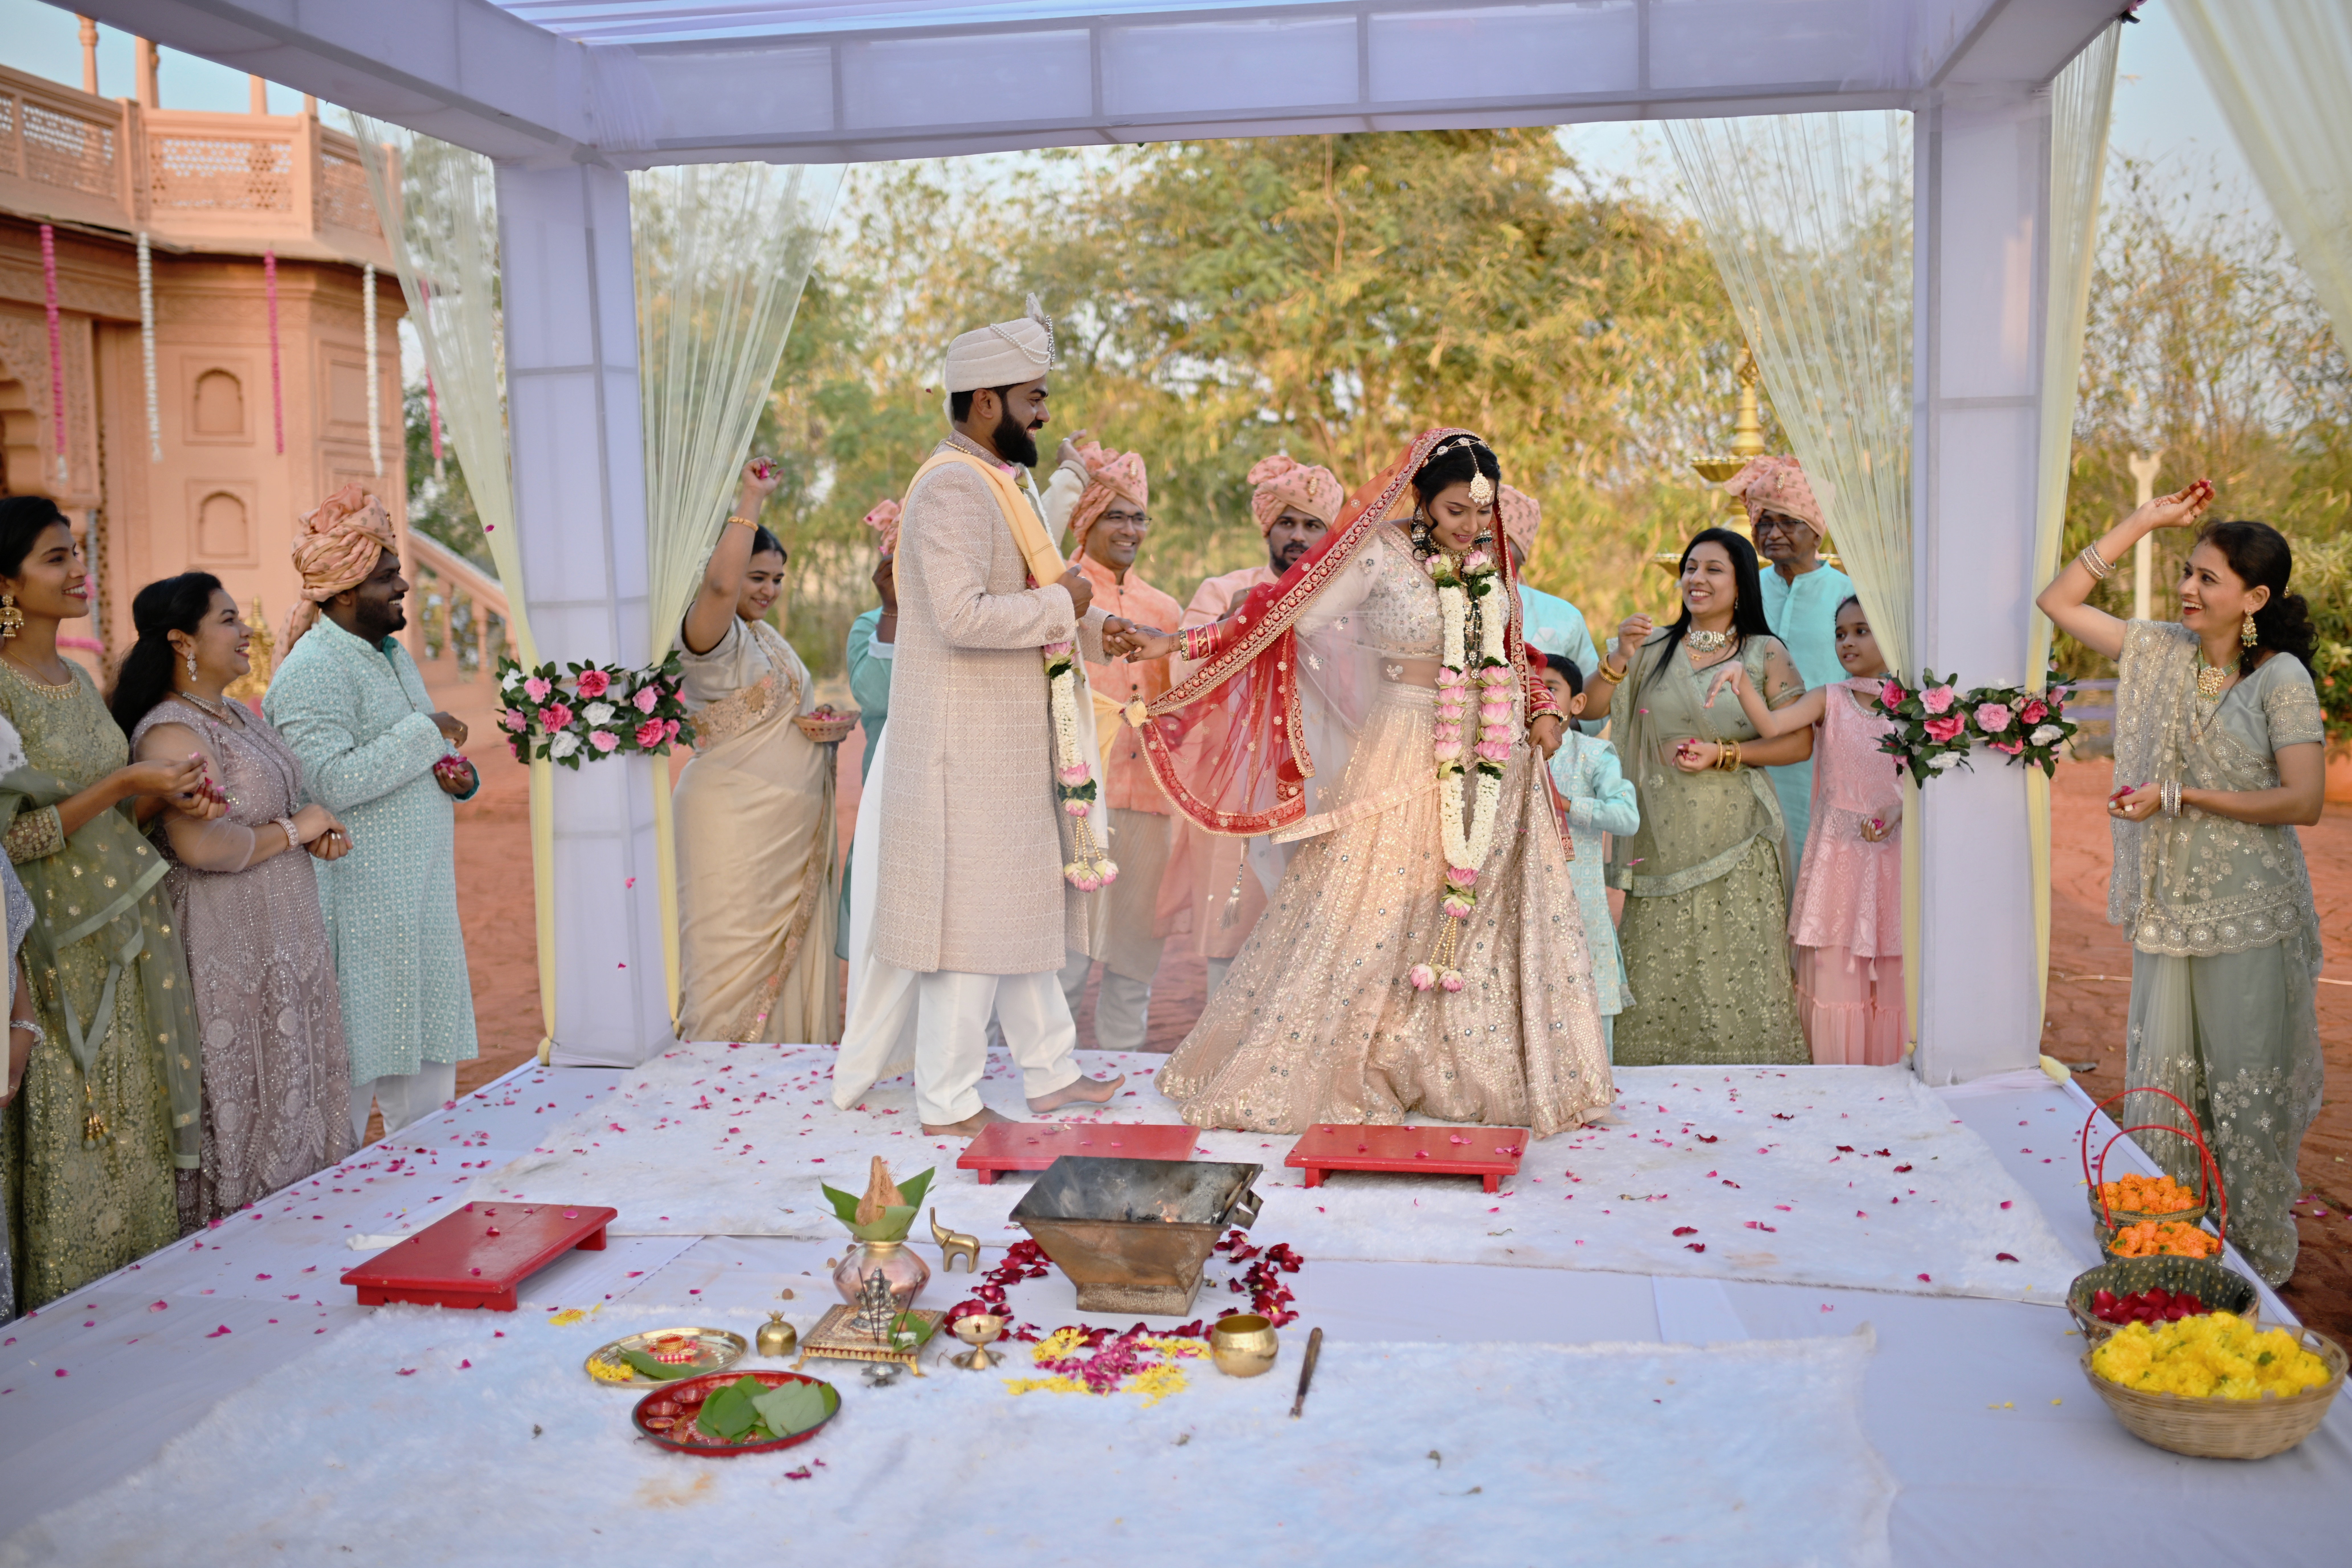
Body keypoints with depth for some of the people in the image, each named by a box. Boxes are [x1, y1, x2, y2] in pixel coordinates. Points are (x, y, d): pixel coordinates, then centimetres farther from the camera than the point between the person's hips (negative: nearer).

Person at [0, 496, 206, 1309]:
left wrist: (167, 797, 1)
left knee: (140, 1138, 12)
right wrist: (125, 784, -18)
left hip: (129, 938, 8)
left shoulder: (77, 678, 12)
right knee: (70, 1147, 0)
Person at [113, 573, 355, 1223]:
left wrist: (321, 834, 6)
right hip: (228, 956, -9)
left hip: (285, 944, 9)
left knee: (296, 1098, 13)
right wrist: (294, 831, -14)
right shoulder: (171, 732, -16)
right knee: (241, 1118, -1)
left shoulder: (242, 716, 14)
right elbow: (200, 845, -28)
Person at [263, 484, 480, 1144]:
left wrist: (459, 774, 3)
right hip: (360, 907, -9)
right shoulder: (312, 670, -15)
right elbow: (333, 782, -27)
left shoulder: (393, 654, 15)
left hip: (420, 897, 9)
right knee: (351, 1071, 0)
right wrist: (426, 734, -19)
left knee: (427, 1069, 15)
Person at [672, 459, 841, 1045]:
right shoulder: (712, 632, -11)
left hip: (791, 827, 9)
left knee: (788, 952, 11)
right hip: (735, 824, -9)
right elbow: (720, 583, -34)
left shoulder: (767, 636, 18)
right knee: (736, 955, -7)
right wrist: (751, 499, -24)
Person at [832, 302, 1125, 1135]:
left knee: (1028, 903, 16)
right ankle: (948, 1102, 10)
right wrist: (1061, 606, -17)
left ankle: (1051, 1070, 28)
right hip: (967, 746, -10)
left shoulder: (997, 483, 14)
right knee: (975, 915, -2)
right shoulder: (954, 488, -19)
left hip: (1010, 742, 10)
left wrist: (1093, 624, 13)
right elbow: (963, 614, -29)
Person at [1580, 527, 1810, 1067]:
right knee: (1658, 966, 1)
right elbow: (1590, 710, 3)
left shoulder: (1766, 653, 5)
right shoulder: (1654, 648, 10)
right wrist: (1621, 658, -12)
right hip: (1664, 835, 2)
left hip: (1734, 836, -2)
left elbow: (1800, 742, 0)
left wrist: (1723, 754, -10)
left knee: (1737, 963, -3)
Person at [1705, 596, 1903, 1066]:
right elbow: (1771, 725, -15)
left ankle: (1890, 1075, 17)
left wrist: (1896, 812, -14)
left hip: (1894, 852, 0)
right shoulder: (1829, 701, 2)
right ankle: (1835, 1078, 9)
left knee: (1893, 976, 4)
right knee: (1833, 972, -1)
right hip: (1837, 854, 0)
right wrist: (1739, 675, -28)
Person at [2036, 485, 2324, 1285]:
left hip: (2249, 917, -5)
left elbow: (2303, 801, -16)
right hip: (2168, 905, 5)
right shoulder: (2162, 651, 6)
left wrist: (2179, 797, -16)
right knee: (2160, 1080, 10)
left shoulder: (2281, 679, -10)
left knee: (2246, 1090, 4)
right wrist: (2143, 522, 3)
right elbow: (2058, 600, 8)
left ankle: (2258, 1262, 18)